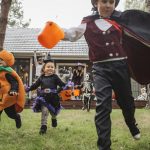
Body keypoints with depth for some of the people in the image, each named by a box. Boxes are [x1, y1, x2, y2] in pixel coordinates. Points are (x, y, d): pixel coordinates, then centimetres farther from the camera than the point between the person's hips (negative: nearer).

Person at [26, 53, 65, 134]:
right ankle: (43, 126, 1)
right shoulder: (41, 78, 4)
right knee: (44, 111, -7)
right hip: (44, 98, 0)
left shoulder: (55, 77, -2)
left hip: (53, 98, 0)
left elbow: (61, 84, -8)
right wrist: (28, 89, 8)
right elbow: (35, 85, 13)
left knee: (53, 111, 16)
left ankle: (54, 119, 49)